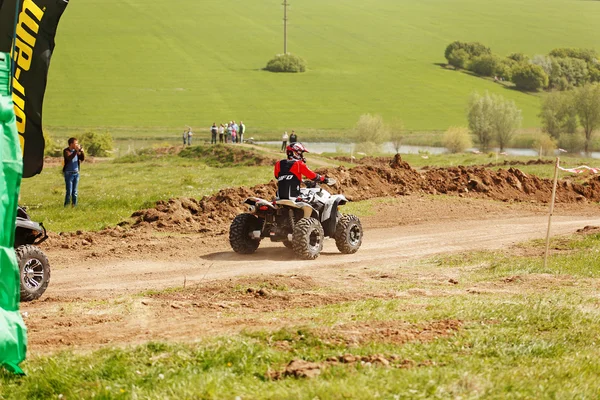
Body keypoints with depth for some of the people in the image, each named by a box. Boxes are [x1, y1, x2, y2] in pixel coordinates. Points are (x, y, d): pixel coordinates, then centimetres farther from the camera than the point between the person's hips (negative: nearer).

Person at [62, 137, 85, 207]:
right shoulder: (66, 151, -7)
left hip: (76, 173, 5)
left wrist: (82, 151, -11)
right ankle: (67, 206, -2)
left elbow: (82, 158, 6)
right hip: (68, 173, -5)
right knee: (69, 191, -7)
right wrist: (76, 150, -26)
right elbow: (69, 158, -24)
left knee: (75, 191, 7)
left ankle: (74, 205, 11)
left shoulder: (76, 151, 8)